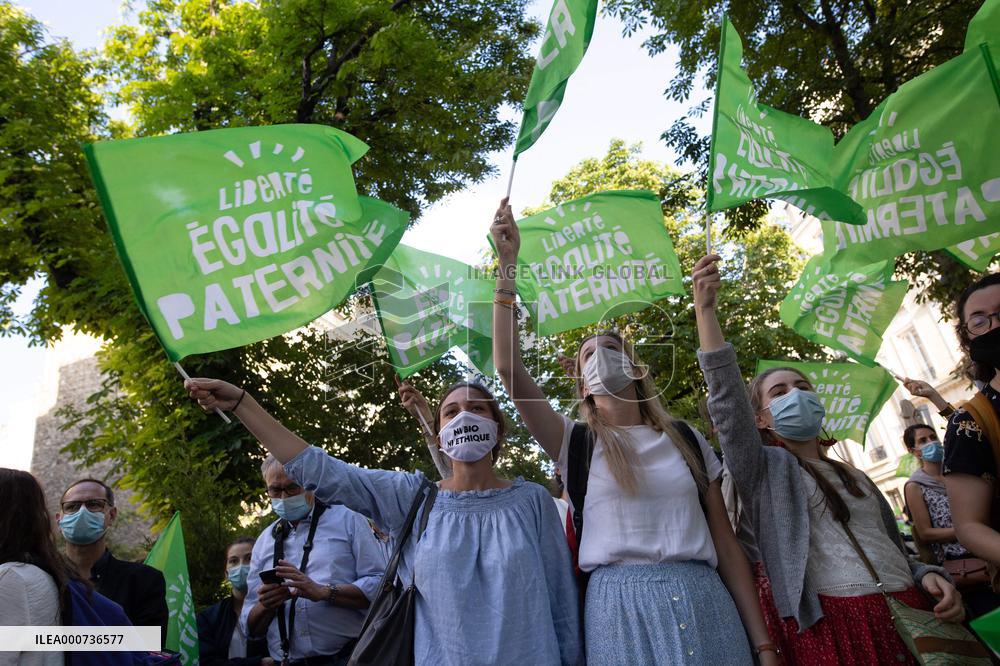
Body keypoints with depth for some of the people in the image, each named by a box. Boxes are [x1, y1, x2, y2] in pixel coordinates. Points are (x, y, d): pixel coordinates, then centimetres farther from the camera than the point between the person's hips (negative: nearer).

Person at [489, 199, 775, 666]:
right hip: (622, 605, -1)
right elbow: (508, 368, -7)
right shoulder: (576, 444, 5)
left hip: (704, 603, 2)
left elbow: (725, 542, 10)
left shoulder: (687, 441, 11)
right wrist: (508, 264, -7)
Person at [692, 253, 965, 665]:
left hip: (909, 615, 6)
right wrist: (705, 308, -19)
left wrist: (928, 575, 1)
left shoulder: (857, 479, 21)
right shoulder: (764, 470, 2)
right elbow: (727, 399, -13)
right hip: (828, 627, -5)